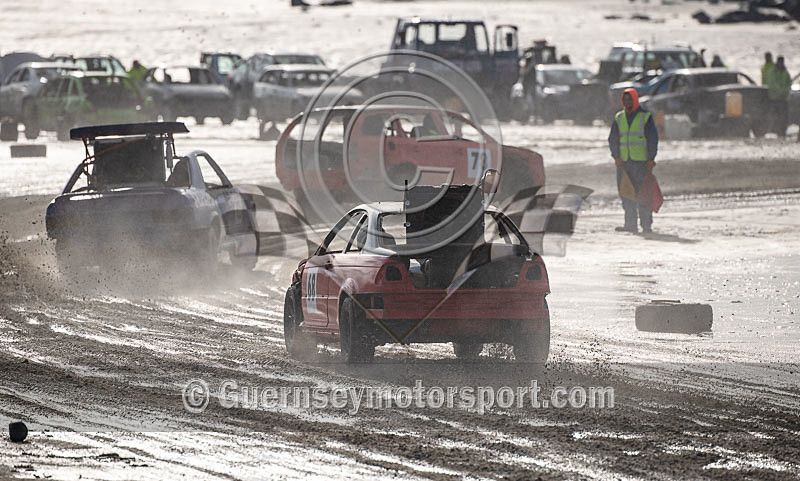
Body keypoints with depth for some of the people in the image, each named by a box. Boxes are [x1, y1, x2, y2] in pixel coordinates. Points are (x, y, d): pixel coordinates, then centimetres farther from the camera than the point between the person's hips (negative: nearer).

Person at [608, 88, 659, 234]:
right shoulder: (619, 118, 12)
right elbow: (613, 139, 12)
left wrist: (651, 159, -8)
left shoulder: (645, 117, 1)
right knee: (626, 194, 2)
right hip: (623, 162, 4)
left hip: (641, 162, -4)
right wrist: (616, 156, -1)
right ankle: (630, 224, 6)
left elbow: (653, 139, 0)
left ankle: (646, 225, -3)